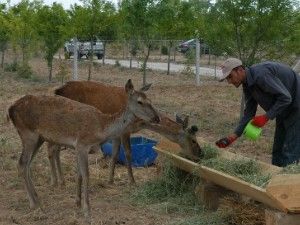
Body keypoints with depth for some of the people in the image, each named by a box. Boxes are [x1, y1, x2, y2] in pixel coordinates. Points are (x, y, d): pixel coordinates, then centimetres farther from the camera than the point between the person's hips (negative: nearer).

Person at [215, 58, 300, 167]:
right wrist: (233, 136, -4)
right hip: (284, 110, 10)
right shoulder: (247, 85, 1)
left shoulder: (260, 75, -29)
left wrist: (266, 117, -25)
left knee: (290, 151, -8)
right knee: (278, 150, 14)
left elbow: (286, 97, -28)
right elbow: (249, 113, 3)